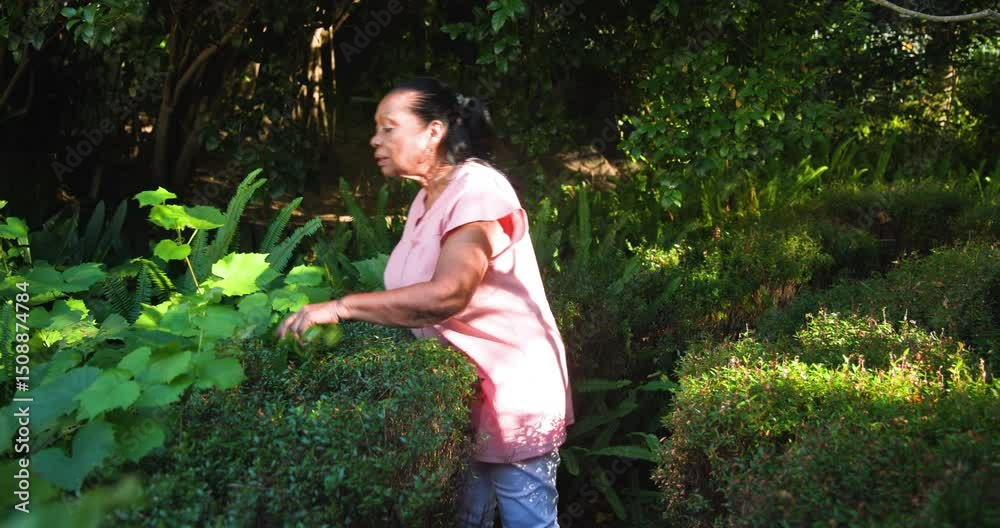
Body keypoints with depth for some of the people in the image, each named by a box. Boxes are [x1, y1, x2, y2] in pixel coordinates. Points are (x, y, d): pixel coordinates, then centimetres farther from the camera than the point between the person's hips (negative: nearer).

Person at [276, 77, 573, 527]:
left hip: (512, 392, -8)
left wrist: (343, 307, -35)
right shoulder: (426, 198, 9)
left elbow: (446, 294, -36)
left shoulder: (478, 188, -20)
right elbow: (417, 295, 9)